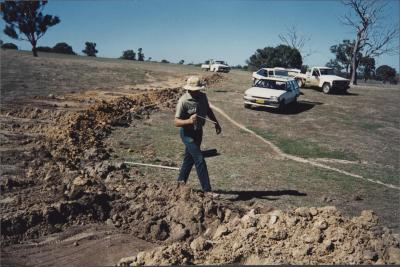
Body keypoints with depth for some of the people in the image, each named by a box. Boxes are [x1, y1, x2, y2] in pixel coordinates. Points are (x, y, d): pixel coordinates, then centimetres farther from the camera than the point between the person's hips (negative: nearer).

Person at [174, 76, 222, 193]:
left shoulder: (202, 96, -2)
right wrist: (189, 121, -41)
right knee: (199, 160, -9)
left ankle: (180, 182, 35)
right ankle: (207, 189, -1)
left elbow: (208, 110, 17)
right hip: (188, 133, -7)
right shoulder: (183, 101, -22)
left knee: (189, 158, 18)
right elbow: (177, 122, -24)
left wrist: (216, 123, 16)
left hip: (198, 131, 7)